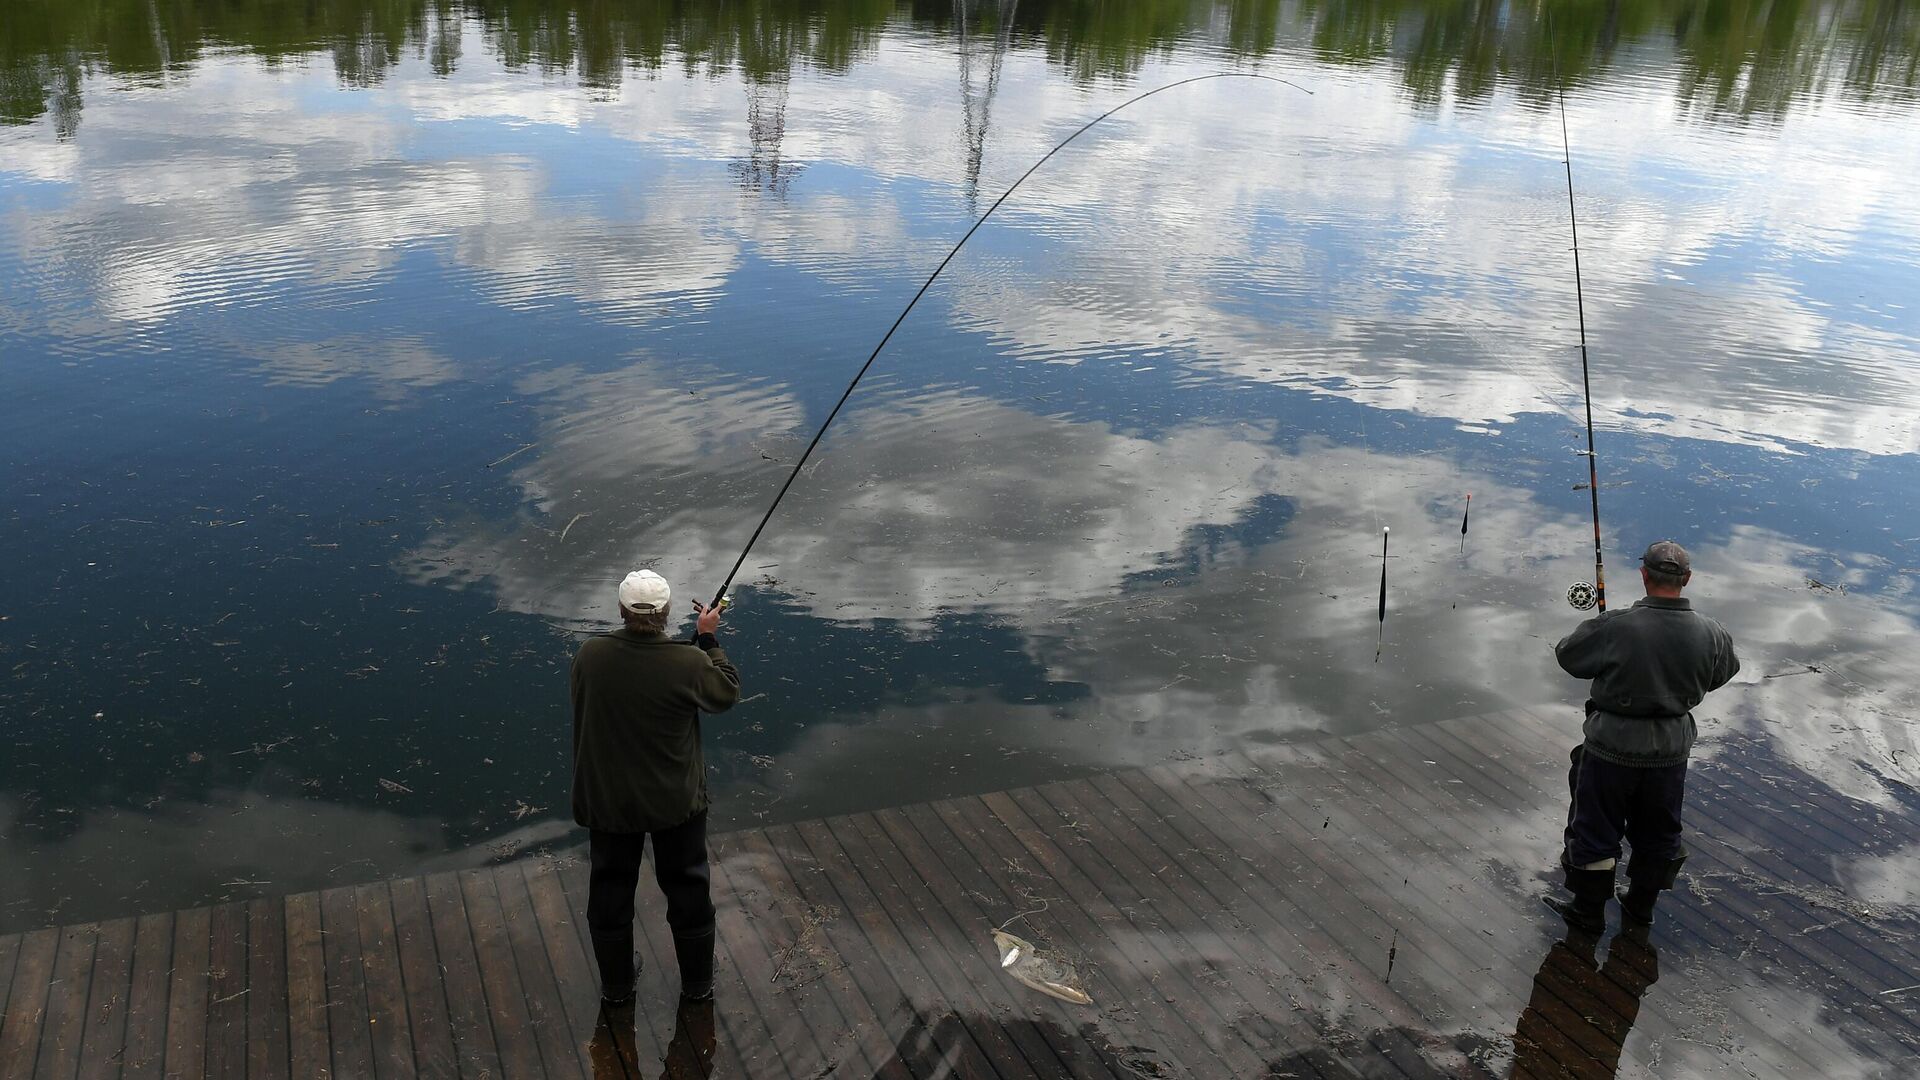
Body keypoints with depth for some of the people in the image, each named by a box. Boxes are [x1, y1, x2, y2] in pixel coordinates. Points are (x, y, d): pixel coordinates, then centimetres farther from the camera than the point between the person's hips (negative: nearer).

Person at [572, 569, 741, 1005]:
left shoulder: (590, 655, -16)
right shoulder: (689, 664, -24)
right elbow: (727, 693, -5)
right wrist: (709, 639, 4)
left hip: (607, 801, 2)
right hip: (676, 802, -2)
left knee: (610, 890, 21)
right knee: (688, 889, 19)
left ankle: (615, 985, 37)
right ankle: (698, 982, 35)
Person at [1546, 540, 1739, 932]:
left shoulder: (1615, 627, -24)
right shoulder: (1709, 634, -12)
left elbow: (1568, 656, -8)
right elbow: (1722, 673, 9)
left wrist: (1595, 627, 10)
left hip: (1614, 747, -4)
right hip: (1671, 751, 4)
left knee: (1596, 828, 13)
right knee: (1658, 831, 23)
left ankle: (1589, 910, 26)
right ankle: (1641, 904, 40)